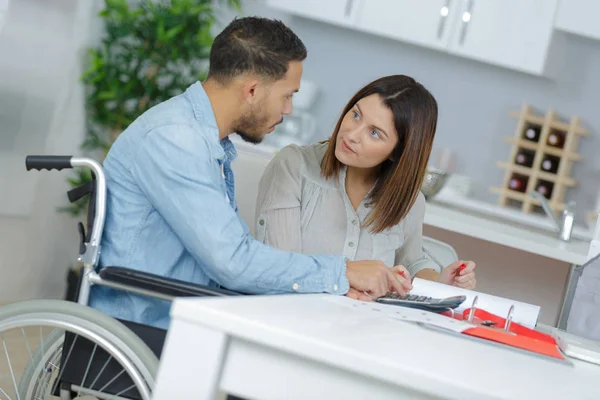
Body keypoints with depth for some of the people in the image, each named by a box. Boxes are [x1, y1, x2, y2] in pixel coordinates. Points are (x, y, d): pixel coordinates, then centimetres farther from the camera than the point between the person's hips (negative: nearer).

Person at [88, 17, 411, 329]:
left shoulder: (217, 148, 13)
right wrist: (343, 272, -14)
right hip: (135, 333, -9)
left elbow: (238, 248, 11)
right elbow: (233, 261, -23)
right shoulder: (172, 139, -18)